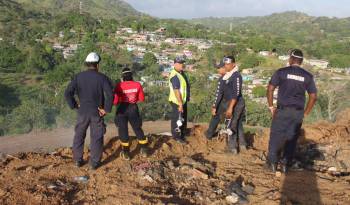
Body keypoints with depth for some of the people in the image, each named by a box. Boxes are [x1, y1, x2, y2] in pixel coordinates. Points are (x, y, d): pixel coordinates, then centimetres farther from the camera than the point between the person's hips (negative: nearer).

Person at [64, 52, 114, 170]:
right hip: (97, 112, -2)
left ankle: (78, 160, 27)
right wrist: (106, 109, -12)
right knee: (96, 137, 10)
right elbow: (110, 95, -23)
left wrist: (75, 105, 0)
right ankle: (94, 162, 17)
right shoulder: (102, 78, -10)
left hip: (83, 112, 2)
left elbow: (68, 93, -11)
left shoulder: (78, 76, -3)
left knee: (79, 135, 19)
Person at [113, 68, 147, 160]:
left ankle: (126, 153, 15)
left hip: (122, 109, -2)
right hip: (133, 109, 2)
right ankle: (144, 150, 23)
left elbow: (115, 101, -9)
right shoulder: (137, 85, -5)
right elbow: (142, 98, 3)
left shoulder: (119, 86, -11)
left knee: (123, 131, 10)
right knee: (138, 129, 17)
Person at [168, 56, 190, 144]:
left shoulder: (181, 72, 7)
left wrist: (187, 97, 21)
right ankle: (177, 137, 15)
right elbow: (176, 91, -28)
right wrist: (180, 103, -27)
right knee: (177, 119, 2)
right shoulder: (175, 76, -25)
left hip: (183, 100, 10)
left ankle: (182, 133, 39)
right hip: (177, 102, -10)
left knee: (183, 118, 22)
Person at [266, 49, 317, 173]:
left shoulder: (281, 72, -4)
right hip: (298, 113, 2)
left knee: (276, 137, 9)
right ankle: (285, 165, 18)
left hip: (282, 110, -2)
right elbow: (313, 97, 3)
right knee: (292, 139, 12)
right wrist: (305, 113, 10)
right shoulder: (307, 76, 4)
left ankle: (272, 164, 16)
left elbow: (270, 89, -9)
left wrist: (271, 107, 1)